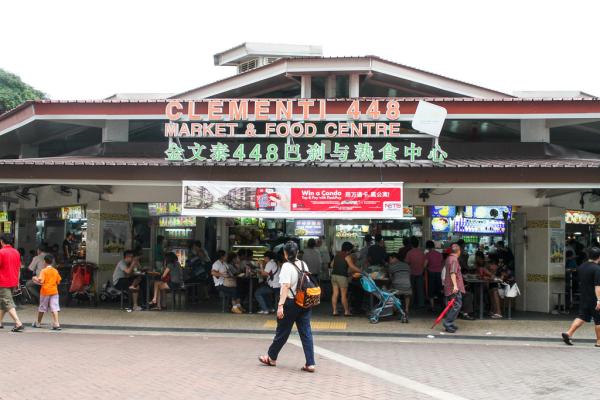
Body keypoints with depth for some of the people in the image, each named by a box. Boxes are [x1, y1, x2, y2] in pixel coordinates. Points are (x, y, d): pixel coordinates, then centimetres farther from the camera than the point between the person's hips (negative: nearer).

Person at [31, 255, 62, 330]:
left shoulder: (44, 271, -8)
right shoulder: (55, 271, 5)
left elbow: (41, 281, -17)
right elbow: (58, 282, 9)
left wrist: (35, 279, 1)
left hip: (45, 291, -2)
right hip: (54, 291, 2)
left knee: (42, 308, 12)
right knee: (54, 308, -3)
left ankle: (38, 323, 28)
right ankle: (56, 324, -14)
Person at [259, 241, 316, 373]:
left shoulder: (287, 266, -13)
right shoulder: (303, 264, 7)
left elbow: (286, 286, -22)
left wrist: (280, 305, -25)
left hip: (291, 303, -6)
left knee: (282, 332, 9)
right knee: (306, 333, 4)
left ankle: (271, 357, 27)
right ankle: (310, 363, 1)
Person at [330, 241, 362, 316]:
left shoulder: (337, 255, 14)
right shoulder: (347, 256, -8)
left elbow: (332, 264, 19)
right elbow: (352, 267, -13)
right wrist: (361, 271, -7)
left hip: (334, 275, 7)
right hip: (342, 276, -7)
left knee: (335, 293, 6)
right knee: (344, 294, 1)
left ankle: (334, 311, 6)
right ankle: (346, 311, 8)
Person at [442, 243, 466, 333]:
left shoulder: (448, 259, 17)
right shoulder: (454, 260, -13)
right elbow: (452, 273, -25)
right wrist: (455, 285, -33)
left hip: (448, 287, 10)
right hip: (454, 288, -10)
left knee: (451, 306, 13)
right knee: (457, 305, -11)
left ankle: (449, 324, 14)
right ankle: (448, 322, -15)